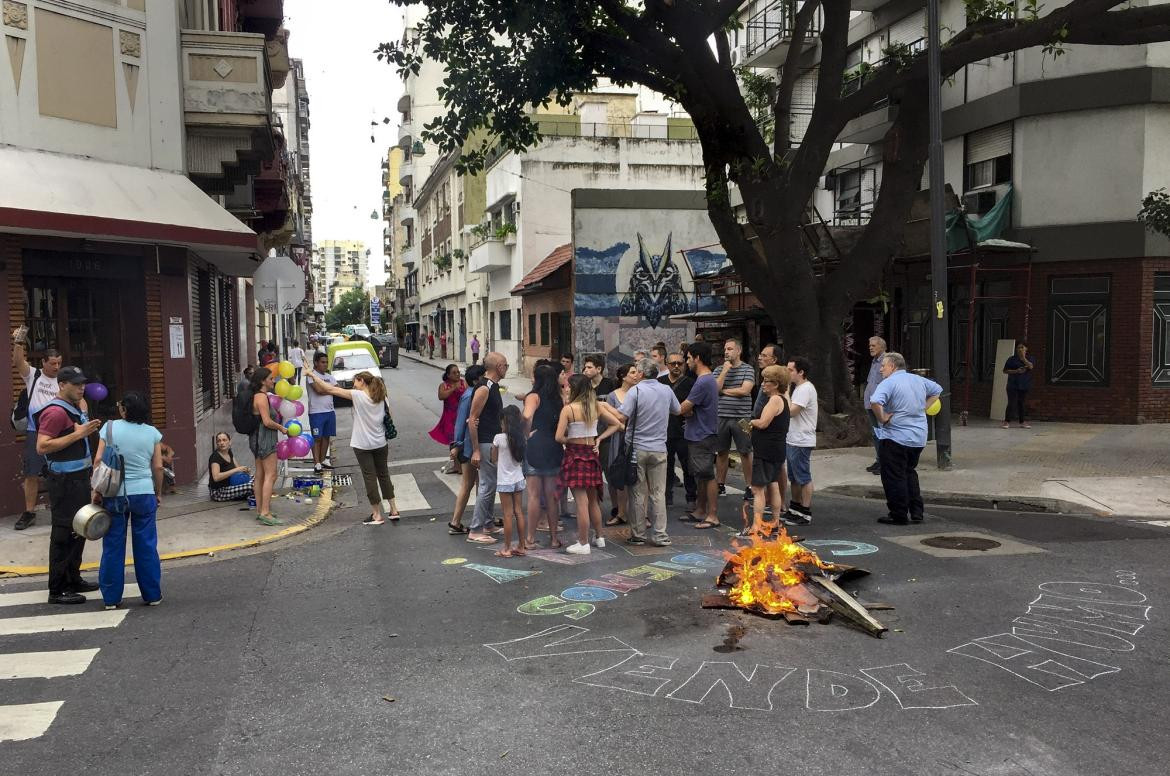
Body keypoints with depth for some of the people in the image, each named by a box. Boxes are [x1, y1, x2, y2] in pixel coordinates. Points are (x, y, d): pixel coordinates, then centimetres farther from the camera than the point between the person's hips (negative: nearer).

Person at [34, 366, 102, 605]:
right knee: (64, 534, -7)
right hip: (64, 482, -10)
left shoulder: (75, 406, 14)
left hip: (79, 478, 10)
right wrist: (77, 434, -25)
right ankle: (57, 590, -2)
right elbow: (42, 447, -25)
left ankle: (73, 579, 27)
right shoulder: (55, 412, -16)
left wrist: (89, 428, 11)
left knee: (78, 531, 16)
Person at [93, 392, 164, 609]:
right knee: (146, 546, 9)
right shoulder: (153, 433, 0)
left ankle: (111, 597, 15)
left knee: (113, 546, 9)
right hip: (144, 493, 1)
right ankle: (152, 595, 15)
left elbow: (99, 462, -6)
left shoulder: (110, 428, -4)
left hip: (115, 494, -1)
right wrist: (158, 493, 13)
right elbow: (158, 467, 1)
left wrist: (96, 490, 2)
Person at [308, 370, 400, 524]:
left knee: (369, 477, 3)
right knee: (384, 474, 17)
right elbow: (388, 421, 7)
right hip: (381, 444, 5)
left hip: (362, 445, -5)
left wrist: (311, 374, -5)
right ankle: (393, 509, 21)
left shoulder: (358, 395, -13)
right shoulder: (382, 399, 2)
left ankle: (377, 514, 8)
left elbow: (330, 389, -13)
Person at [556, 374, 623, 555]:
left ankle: (583, 544, 3)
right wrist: (599, 438, 7)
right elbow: (616, 423, 9)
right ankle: (599, 538, 28)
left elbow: (559, 437, -16)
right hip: (591, 454, 6)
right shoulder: (597, 407, 3)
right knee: (593, 500, 18)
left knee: (581, 502, -3)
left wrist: (569, 440, 4)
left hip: (575, 454, -6)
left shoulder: (568, 408, -13)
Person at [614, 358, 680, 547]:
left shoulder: (635, 390, -10)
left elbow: (622, 417, -18)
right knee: (658, 493, 6)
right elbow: (678, 410, 21)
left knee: (638, 493, 5)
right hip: (659, 448, 3)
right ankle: (660, 535, 5)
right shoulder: (667, 390, 4)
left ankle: (638, 534, 11)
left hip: (637, 448, -3)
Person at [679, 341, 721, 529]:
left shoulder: (703, 382, -21)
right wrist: (689, 412, -4)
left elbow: (683, 408, -18)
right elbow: (692, 408, 16)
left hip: (703, 437, -10)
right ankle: (700, 511, 26)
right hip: (698, 435, 10)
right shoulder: (708, 379, 13)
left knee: (707, 475, -4)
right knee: (700, 475, 16)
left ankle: (713, 516, 1)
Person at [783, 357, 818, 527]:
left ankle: (806, 513, 3)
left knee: (803, 478, -3)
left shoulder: (805, 389, -18)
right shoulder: (799, 388, 15)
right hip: (792, 440, 11)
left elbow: (791, 411, -24)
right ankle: (795, 509, 28)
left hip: (801, 442, -11)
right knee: (794, 477, 18)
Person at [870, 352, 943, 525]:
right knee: (910, 473, 21)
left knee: (894, 477, 3)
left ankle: (899, 516, 7)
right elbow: (937, 390, 26)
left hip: (896, 437, -7)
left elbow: (875, 403, -32)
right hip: (919, 438, 8)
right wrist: (923, 408, 18)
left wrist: (882, 419, -16)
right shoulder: (918, 380, 9)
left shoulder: (889, 383, -15)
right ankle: (916, 513, 22)